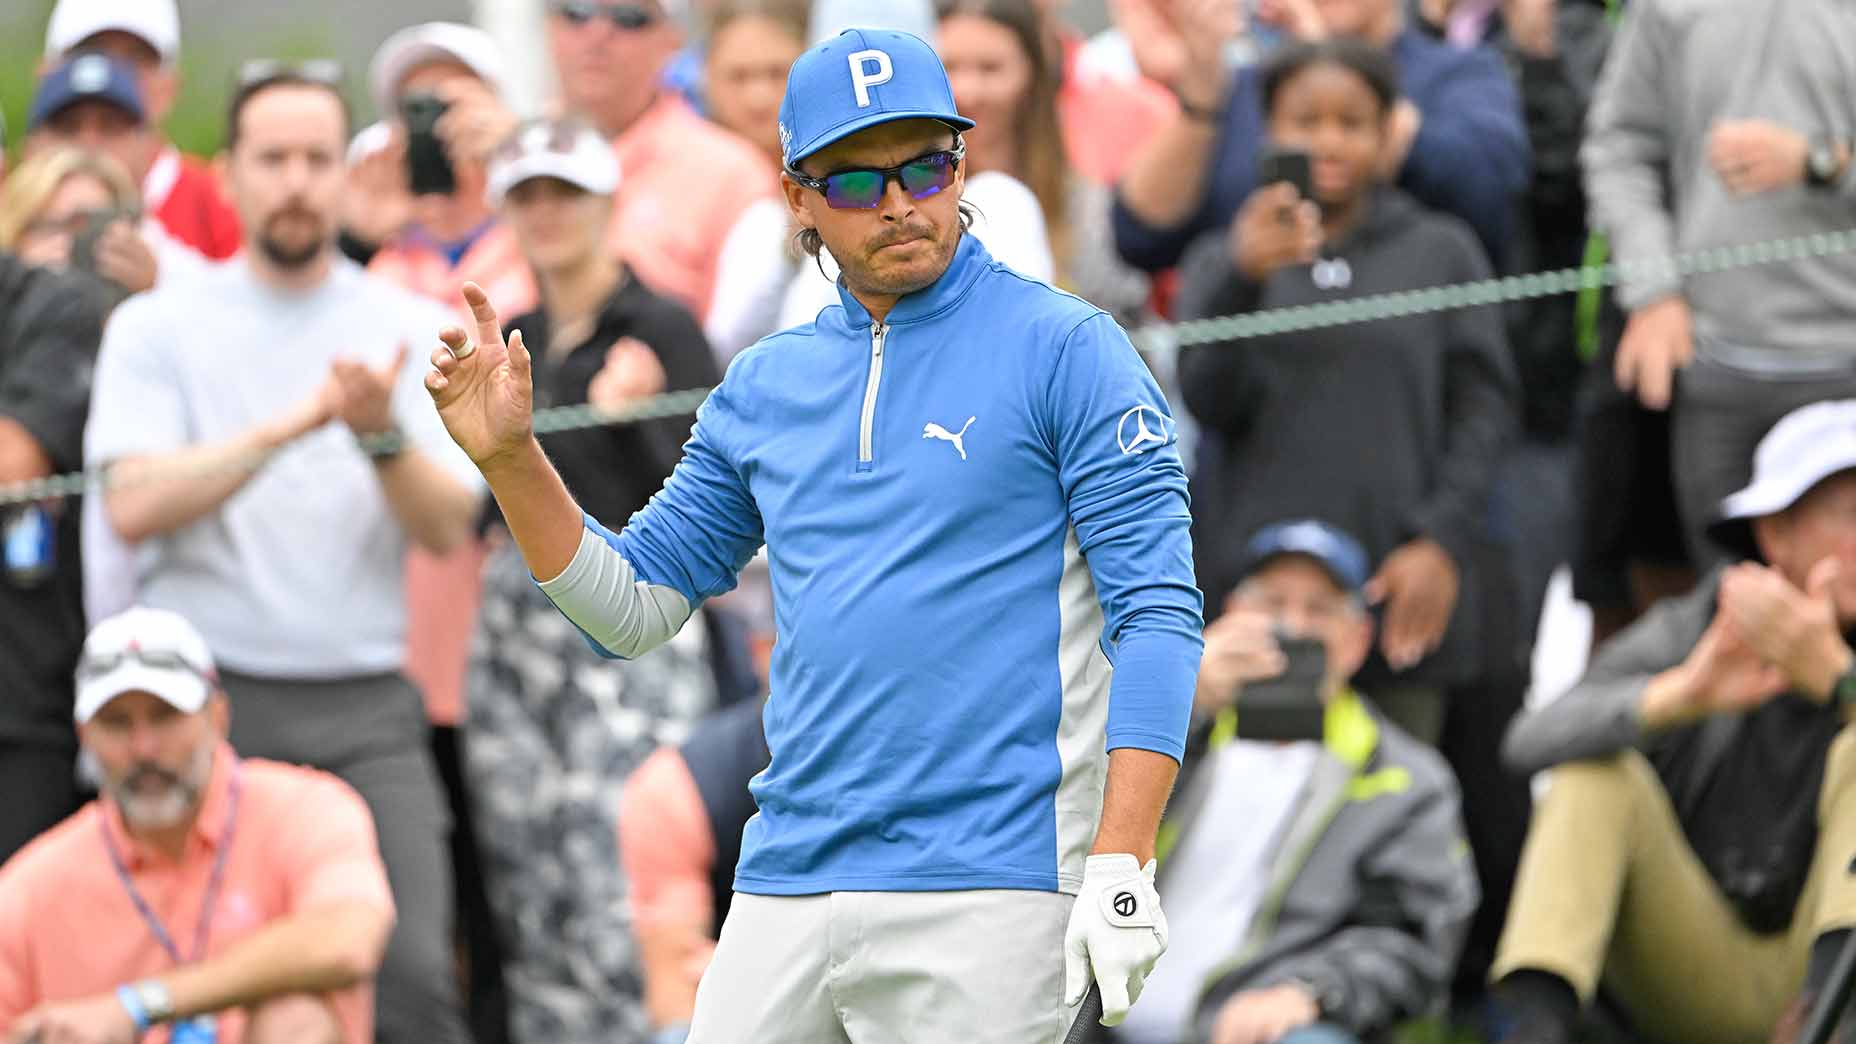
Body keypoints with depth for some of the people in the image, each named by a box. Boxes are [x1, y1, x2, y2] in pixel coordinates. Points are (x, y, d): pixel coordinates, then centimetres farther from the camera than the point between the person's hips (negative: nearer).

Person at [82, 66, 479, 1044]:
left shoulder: (412, 331, 10)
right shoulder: (157, 328, 6)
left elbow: (449, 525, 0)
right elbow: (135, 505, -9)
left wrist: (382, 436, -19)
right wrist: (292, 423, -16)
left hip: (366, 710, 1)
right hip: (209, 700, -1)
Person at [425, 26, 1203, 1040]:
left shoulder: (1066, 349, -2)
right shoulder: (765, 386, 16)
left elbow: (1156, 613, -7)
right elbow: (632, 604, 20)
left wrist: (1119, 868, -16)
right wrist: (510, 459, 5)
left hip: (984, 901, -5)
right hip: (784, 896, 5)